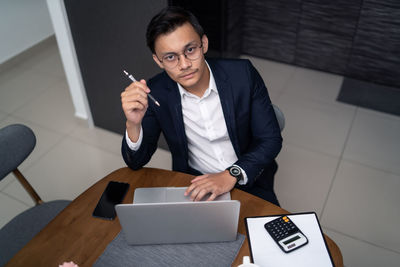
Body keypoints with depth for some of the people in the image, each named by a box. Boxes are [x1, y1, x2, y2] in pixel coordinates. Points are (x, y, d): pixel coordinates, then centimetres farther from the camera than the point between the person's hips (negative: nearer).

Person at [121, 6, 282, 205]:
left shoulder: (243, 73, -13)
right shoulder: (156, 93, -11)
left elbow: (271, 139, -8)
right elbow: (136, 162, -6)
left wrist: (232, 174, -23)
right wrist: (133, 124, -26)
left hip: (249, 180, -1)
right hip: (194, 187, 2)